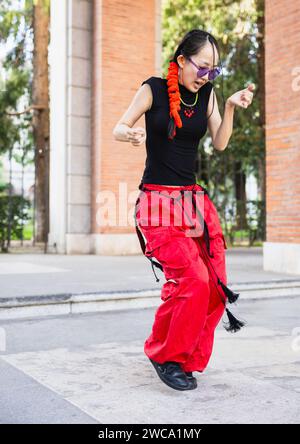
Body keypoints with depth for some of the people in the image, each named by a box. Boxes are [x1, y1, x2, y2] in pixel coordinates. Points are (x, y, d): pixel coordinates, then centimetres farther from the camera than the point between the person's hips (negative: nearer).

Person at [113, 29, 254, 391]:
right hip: (158, 202, -5)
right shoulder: (154, 89, -3)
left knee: (216, 287, -2)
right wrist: (132, 134, -23)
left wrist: (230, 107, -10)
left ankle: (187, 357, 17)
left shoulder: (207, 93, 9)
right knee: (194, 280, -19)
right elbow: (118, 129, -1)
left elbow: (219, 144, 5)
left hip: (194, 201, 6)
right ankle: (165, 356, 4)